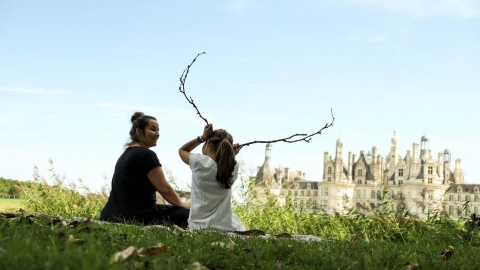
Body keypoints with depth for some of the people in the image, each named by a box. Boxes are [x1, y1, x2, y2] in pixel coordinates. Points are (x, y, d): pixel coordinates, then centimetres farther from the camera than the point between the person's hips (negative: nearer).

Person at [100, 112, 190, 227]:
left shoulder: (126, 153, 17)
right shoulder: (146, 155, -11)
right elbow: (165, 189, -9)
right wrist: (181, 204, 7)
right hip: (136, 216, -9)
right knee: (186, 213, -4)